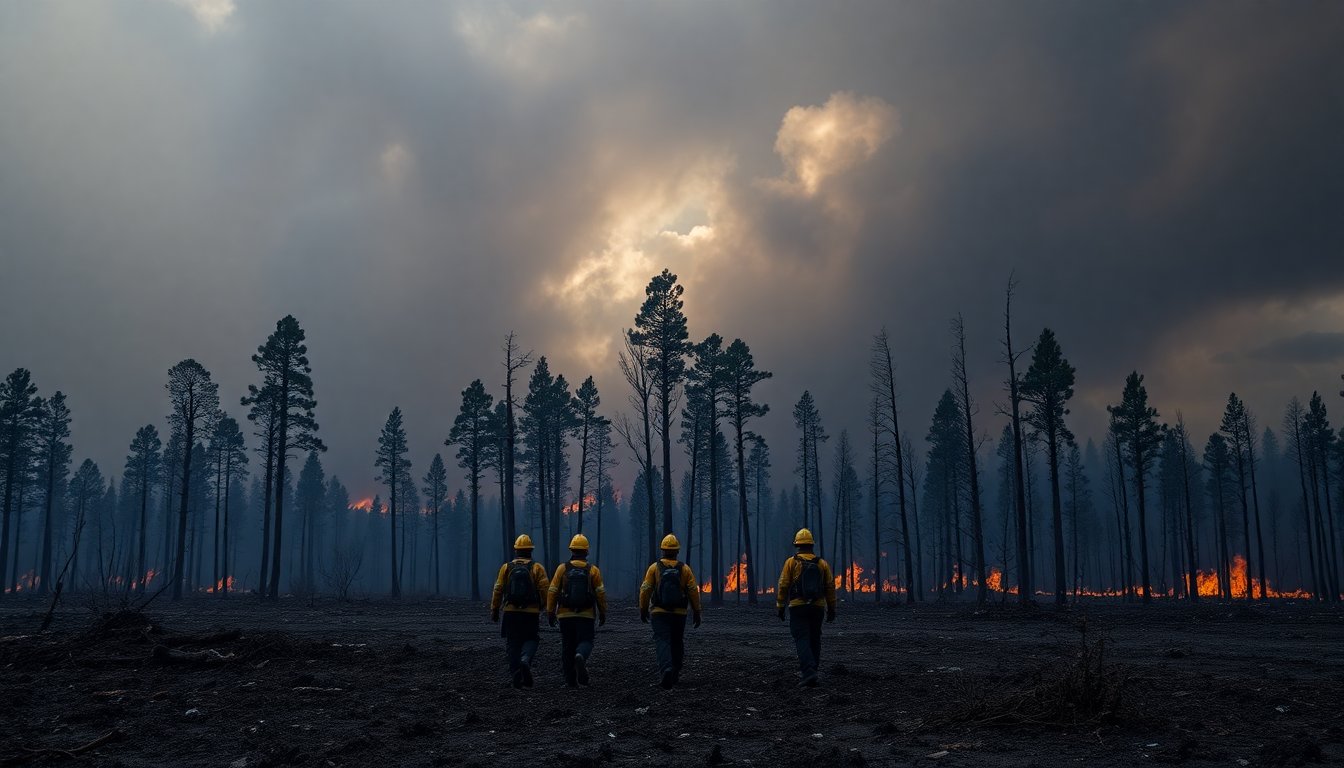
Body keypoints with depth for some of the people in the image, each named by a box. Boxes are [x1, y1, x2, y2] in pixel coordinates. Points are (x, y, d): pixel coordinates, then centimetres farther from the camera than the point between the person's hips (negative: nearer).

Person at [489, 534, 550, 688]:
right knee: (531, 639, 12)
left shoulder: (506, 567, 3)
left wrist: (494, 610, 8)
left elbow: (498, 590, 1)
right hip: (531, 612, -1)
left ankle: (516, 676, 5)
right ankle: (526, 661, -18)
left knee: (513, 644, 10)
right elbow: (545, 590, -9)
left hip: (510, 612, 1)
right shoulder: (537, 568, -2)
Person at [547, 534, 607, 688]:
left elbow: (552, 592, -2)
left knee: (568, 646, 10)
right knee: (585, 642, 3)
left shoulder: (562, 568, -1)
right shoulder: (593, 570, -1)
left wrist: (550, 612, 5)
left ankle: (570, 680, 10)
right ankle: (580, 657, -31)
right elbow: (600, 593, -2)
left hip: (565, 615, 1)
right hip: (586, 615, -1)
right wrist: (602, 613, 7)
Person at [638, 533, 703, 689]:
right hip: (680, 613, 2)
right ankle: (675, 674, 25)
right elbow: (693, 591, -3)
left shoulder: (654, 568, -3)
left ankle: (666, 670, -28)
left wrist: (643, 610, 5)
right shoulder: (685, 569, -1)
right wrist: (696, 612, 4)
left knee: (662, 642, -5)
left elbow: (645, 590, -5)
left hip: (659, 613, -2)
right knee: (677, 643, 17)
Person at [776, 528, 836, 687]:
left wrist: (780, 607, 2)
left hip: (798, 608, -3)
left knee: (802, 640, -5)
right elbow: (830, 588, 5)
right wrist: (832, 609, 12)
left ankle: (808, 672, -23)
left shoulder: (791, 562, -3)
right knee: (814, 640, 15)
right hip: (817, 608, 3)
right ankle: (808, 673, 20)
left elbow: (783, 586, -5)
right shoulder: (822, 563, 5)